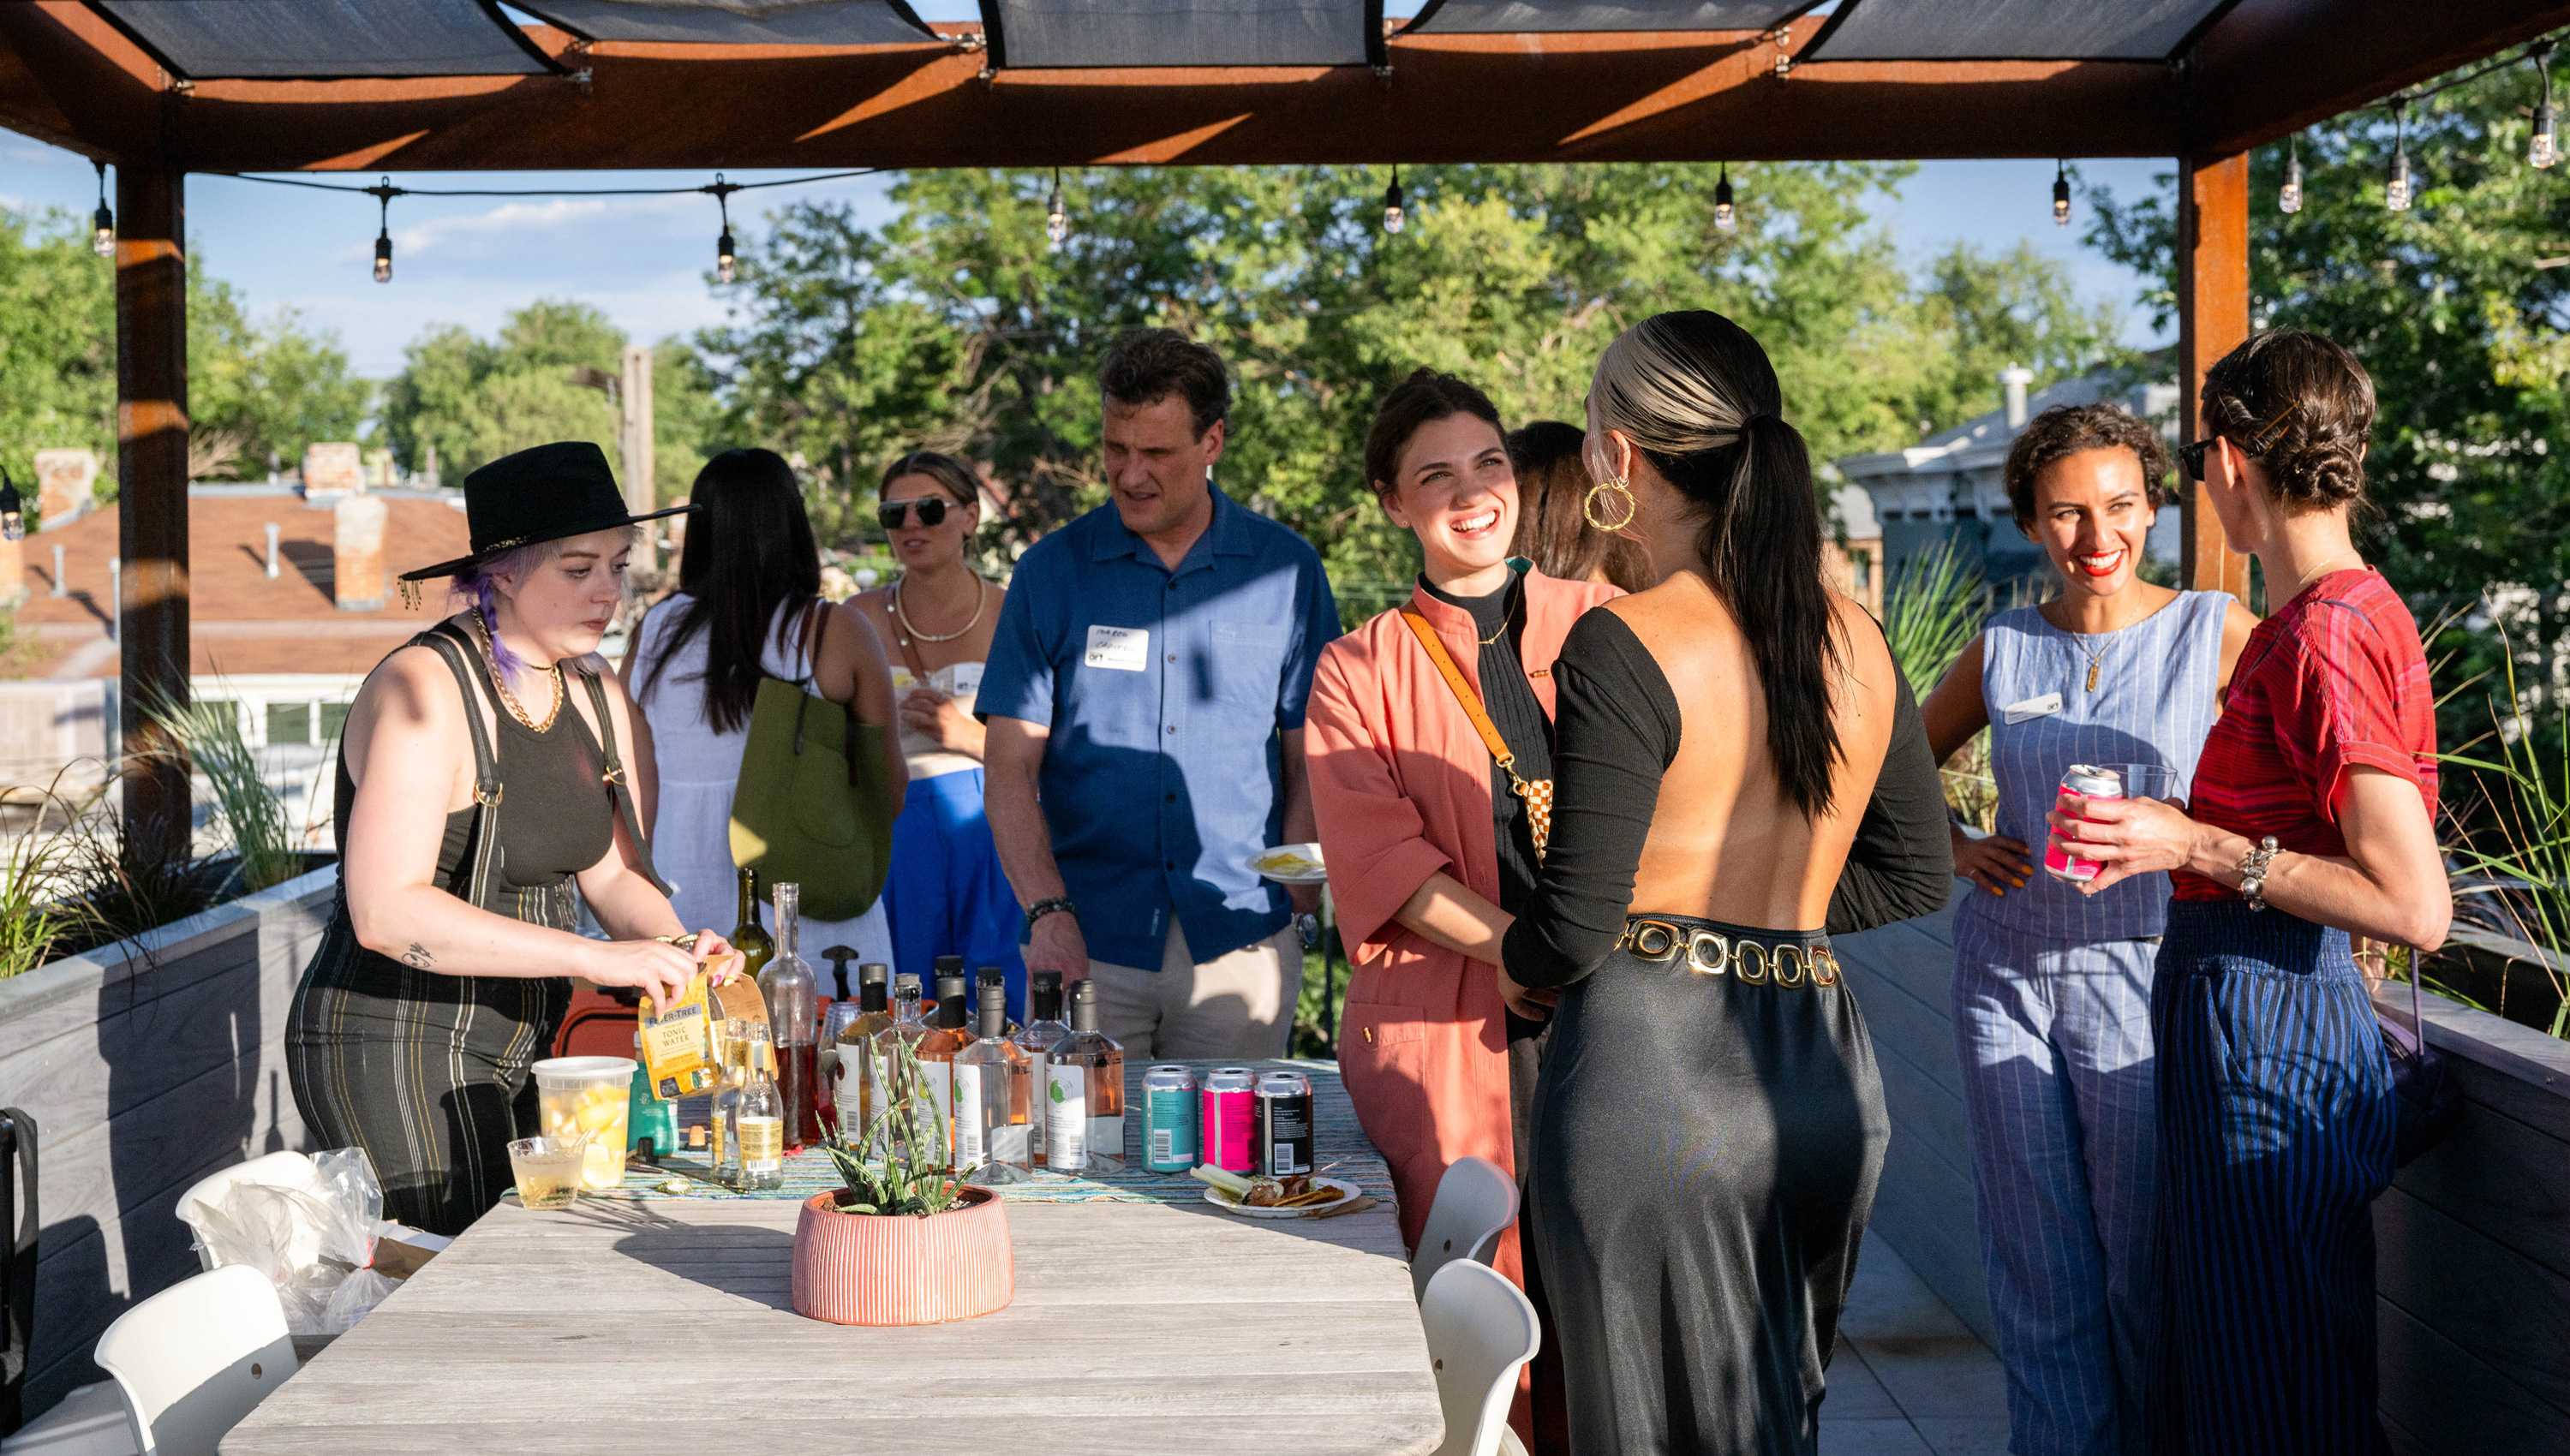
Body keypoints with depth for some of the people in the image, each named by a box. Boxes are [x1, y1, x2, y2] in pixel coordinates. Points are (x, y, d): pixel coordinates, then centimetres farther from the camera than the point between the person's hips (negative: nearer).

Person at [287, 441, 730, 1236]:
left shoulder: (595, 695, 7)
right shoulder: (424, 691, -19)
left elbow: (614, 874, 13)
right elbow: (386, 911, -28)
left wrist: (673, 945, -9)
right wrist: (593, 958, -30)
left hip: (509, 1053, 8)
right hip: (396, 1053, -8)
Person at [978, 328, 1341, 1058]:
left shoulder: (1287, 570, 5)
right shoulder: (1050, 572, 4)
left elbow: (1312, 762, 7)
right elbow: (1011, 765, 1)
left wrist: (1297, 912, -4)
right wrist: (1046, 910, -14)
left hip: (1239, 943, 1)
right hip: (1087, 944, 0)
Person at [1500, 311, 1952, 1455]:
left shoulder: (1626, 646, -14)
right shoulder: (1855, 640, 6)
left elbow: (1576, 923, -15)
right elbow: (1917, 875, 15)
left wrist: (1516, 966, 6)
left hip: (1651, 1066, -6)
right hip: (1823, 1065, 7)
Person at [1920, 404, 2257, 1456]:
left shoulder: (2215, 631, -2)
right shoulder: (2003, 650, 6)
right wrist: (1956, 849, 7)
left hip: (2142, 974, -3)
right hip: (2006, 975, 3)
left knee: (2144, 1277, 4)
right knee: (2036, 1277, 8)